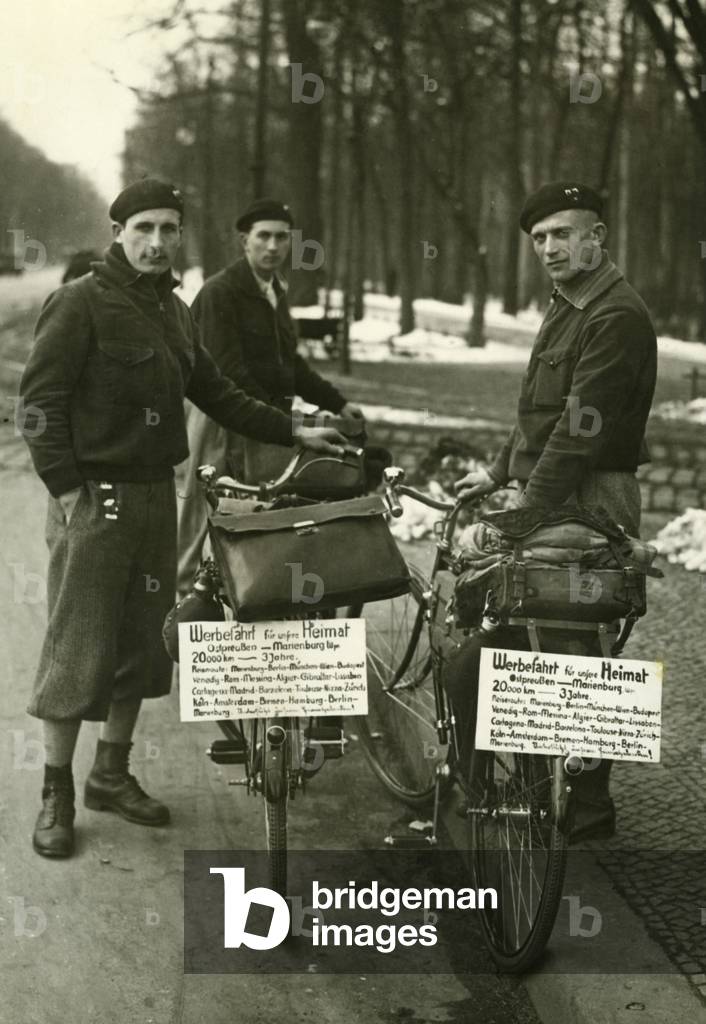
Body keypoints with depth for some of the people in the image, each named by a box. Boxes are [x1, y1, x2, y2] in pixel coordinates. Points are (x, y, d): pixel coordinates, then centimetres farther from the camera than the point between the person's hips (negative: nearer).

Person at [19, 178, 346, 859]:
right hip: (94, 500, -7)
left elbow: (215, 394, 20)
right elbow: (40, 403, -11)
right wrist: (68, 490, -16)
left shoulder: (172, 310, 15)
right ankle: (56, 795, 9)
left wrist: (293, 432, 15)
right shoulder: (80, 303, -9)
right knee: (79, 647, -3)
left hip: (155, 496, 7)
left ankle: (112, 775, 25)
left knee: (142, 643, 11)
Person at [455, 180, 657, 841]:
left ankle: (586, 809, 5)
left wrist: (526, 509, -22)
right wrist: (498, 473, 20)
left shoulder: (616, 317, -16)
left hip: (587, 506, -10)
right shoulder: (566, 308, 17)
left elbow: (580, 430, -22)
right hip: (551, 497, 10)